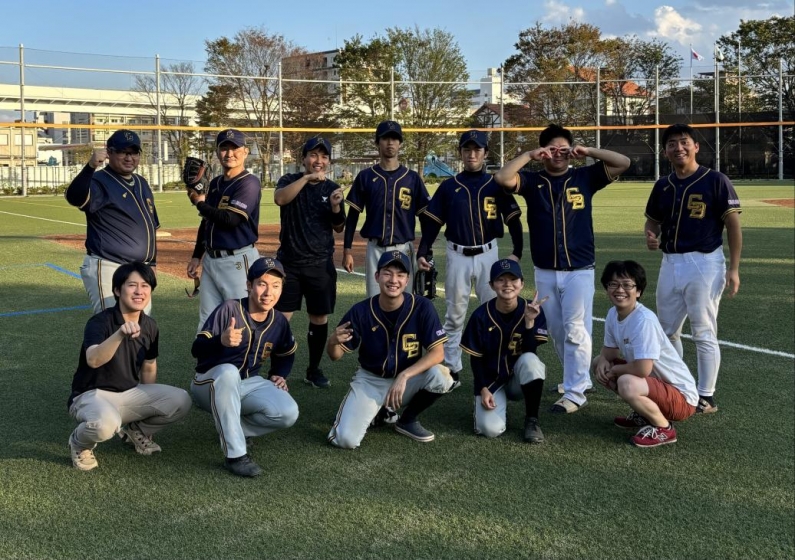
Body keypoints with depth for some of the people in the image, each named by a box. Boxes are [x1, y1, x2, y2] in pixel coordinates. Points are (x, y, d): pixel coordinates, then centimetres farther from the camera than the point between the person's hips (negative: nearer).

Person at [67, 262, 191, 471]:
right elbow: (93, 360, -40)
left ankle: (136, 430, 12)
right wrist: (120, 334, -55)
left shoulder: (150, 326, 0)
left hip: (130, 393, 6)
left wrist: (149, 404, 21)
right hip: (91, 395, -6)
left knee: (181, 401, -16)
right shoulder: (100, 322, -20)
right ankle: (79, 442, -3)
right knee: (106, 423, -40)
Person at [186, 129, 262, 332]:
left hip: (238, 261, -8)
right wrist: (196, 256, 18)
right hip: (210, 260, 8)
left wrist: (200, 203, -8)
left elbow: (231, 219, -21)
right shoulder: (215, 183, 14)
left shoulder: (249, 183, -11)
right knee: (206, 323, 12)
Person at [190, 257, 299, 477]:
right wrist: (221, 341, -43)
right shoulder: (229, 309, -18)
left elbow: (286, 355, 20)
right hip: (210, 384, -4)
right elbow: (196, 350, -23)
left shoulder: (279, 322, -1)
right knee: (229, 371, -41)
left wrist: (278, 375, 1)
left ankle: (234, 428, 6)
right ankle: (234, 454, -33)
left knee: (288, 413, -22)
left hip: (249, 384, 5)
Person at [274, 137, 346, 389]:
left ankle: (314, 370, 22)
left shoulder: (332, 189, 6)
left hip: (321, 264, 2)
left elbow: (339, 228, 7)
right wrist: (307, 177, -27)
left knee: (320, 318, 7)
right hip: (289, 262, -2)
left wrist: (335, 207, -13)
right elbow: (280, 198, -23)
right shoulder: (290, 181, 0)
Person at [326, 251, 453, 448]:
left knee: (440, 375, -30)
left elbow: (437, 352, -19)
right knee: (346, 439, -21)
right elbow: (336, 356, -7)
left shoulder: (422, 307, -16)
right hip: (370, 380, -1)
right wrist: (333, 341, -32)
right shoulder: (361, 311, -15)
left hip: (408, 379, 1)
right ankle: (375, 411, 14)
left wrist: (404, 376, -32)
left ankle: (408, 419, 0)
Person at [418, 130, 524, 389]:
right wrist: (423, 252, -7)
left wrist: (517, 252, -9)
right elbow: (432, 222, 4)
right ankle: (452, 369, 15)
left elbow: (513, 220, 2)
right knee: (454, 316, 7)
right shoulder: (448, 187, 4)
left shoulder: (496, 185, 2)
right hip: (457, 257, 1)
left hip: (488, 255, 0)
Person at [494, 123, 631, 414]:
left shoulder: (584, 177, 3)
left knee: (575, 330, -7)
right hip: (544, 272, 3)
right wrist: (528, 155, -11)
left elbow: (623, 162, -3)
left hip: (579, 270, -3)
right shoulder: (532, 181, 4)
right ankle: (580, 379, 28)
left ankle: (575, 392, -2)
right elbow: (502, 178, -13)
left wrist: (588, 151, -8)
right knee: (557, 331, 12)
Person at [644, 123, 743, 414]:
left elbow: (733, 225, -8)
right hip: (670, 263, 6)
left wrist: (734, 268, -13)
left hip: (704, 263, -6)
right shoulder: (663, 185, 9)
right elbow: (653, 221, 19)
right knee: (667, 331, 14)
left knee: (704, 333, -1)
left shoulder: (715, 181, -8)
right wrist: (651, 237, -5)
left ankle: (706, 396, 10)